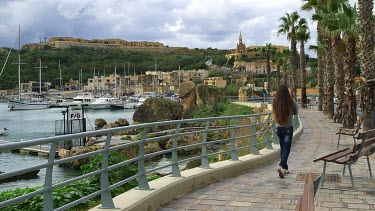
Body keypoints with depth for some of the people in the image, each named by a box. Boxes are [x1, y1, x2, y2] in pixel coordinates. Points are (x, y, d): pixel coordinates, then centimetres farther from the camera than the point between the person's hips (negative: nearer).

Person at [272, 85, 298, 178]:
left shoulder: (274, 102, -8)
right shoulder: (291, 102, -14)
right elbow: (295, 112, 4)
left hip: (278, 127, 3)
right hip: (288, 127, -3)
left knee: (282, 148, 17)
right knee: (286, 148, -1)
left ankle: (285, 168, 24)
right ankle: (281, 166, -22)